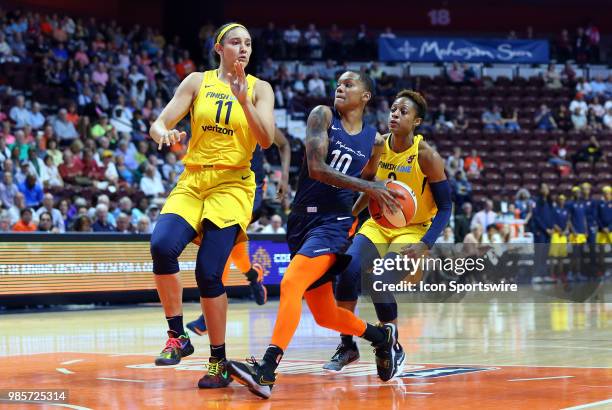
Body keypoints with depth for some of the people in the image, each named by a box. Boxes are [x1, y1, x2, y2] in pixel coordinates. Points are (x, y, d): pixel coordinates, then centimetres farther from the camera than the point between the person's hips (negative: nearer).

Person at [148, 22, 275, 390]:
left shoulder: (259, 88, 4)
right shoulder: (197, 82, 7)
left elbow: (266, 140, -7)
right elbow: (159, 123, 1)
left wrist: (243, 100, -18)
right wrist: (165, 133, -23)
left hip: (233, 185, -2)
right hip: (192, 182, 2)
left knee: (209, 273, -11)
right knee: (162, 245, -25)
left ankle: (219, 361, 6)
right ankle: (178, 337, -10)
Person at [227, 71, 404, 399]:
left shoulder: (374, 140, 7)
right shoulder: (323, 116, 1)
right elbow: (317, 167, -14)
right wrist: (369, 187, -17)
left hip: (334, 224, -3)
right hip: (303, 221, 3)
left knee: (290, 284, -27)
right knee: (325, 316, 10)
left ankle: (266, 372, -33)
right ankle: (383, 337, 36)